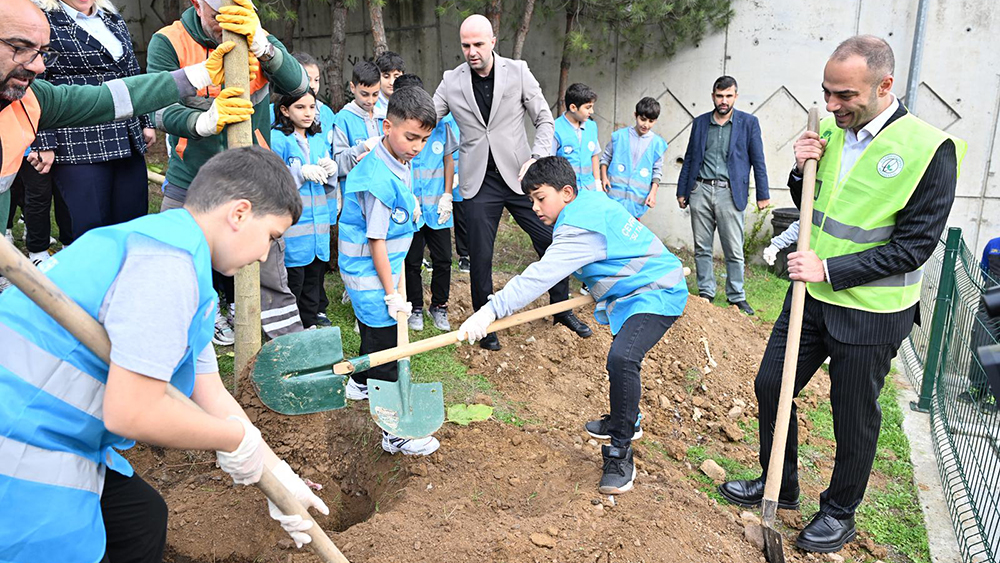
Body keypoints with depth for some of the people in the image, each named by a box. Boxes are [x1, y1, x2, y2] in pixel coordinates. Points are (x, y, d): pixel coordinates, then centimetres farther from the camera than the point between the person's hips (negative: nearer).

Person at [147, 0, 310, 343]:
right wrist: (205, 120, -41)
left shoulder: (260, 42, -1)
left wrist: (260, 44, -39)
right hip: (189, 185, 0)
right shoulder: (168, 43, -6)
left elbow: (298, 86, -21)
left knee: (271, 282, 2)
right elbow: (162, 112, -18)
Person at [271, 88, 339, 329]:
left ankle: (312, 316, 30)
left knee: (315, 272, 15)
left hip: (318, 220, 7)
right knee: (293, 276, -2)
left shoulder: (319, 138, 14)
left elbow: (328, 180, 19)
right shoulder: (277, 139, -7)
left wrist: (331, 169, -3)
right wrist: (301, 173, -21)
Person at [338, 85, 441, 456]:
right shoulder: (379, 179, -27)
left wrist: (409, 207, 6)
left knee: (376, 332, 27)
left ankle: (361, 383, 51)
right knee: (386, 345, -5)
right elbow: (376, 241, -24)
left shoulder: (400, 164, 2)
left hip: (385, 265, 10)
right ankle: (395, 433, 3)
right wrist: (391, 294, -20)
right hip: (369, 272, -9)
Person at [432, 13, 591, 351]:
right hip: (479, 182, 0)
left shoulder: (518, 72, -1)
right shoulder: (452, 82, 2)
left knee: (551, 242, 3)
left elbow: (544, 120, 1)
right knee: (480, 257, 3)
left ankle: (563, 310, 25)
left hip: (519, 175, 0)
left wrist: (538, 158, -13)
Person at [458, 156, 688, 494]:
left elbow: (540, 276, -37)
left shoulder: (581, 228, -27)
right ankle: (625, 421, 47)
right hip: (637, 290, 12)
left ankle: (620, 454, -19)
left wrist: (492, 310, -42)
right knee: (621, 357, 25)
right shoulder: (588, 202, 5)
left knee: (621, 358, -29)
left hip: (657, 294, -12)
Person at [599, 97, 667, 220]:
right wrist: (604, 177, -1)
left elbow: (657, 171, 8)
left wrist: (653, 192, -2)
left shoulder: (657, 143, 3)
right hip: (615, 193, 0)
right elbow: (606, 157, 12)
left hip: (638, 198, 0)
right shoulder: (619, 135, 2)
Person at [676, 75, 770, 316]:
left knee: (734, 251, 0)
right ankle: (706, 293, 18)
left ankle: (737, 298, 12)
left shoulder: (748, 122, 3)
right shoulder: (700, 122, 11)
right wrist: (681, 191, 12)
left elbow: (758, 161, 3)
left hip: (729, 193, -3)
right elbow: (689, 158, 15)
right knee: (702, 248, 7)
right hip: (700, 190, 3)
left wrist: (763, 194, 0)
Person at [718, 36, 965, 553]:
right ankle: (780, 487, 35)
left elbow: (914, 246, -17)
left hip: (870, 314, -6)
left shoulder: (930, 150, -16)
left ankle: (840, 513, 34)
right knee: (770, 385, 13)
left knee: (854, 417, 10)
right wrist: (803, 171, -7)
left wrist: (830, 270, -21)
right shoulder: (831, 133, 2)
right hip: (811, 296, 6)